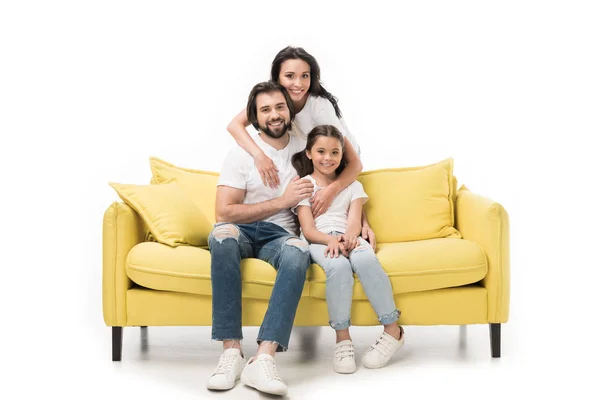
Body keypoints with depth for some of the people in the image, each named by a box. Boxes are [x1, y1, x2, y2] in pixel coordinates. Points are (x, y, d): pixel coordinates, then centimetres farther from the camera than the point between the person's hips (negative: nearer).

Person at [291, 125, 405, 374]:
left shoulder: (353, 186, 21)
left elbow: (354, 221, 4)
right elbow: (308, 229, 0)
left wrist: (349, 237, -22)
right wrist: (331, 240, -22)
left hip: (348, 239, 2)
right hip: (318, 241, -2)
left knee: (366, 259, -36)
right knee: (339, 265, -39)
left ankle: (393, 330, -28)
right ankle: (342, 337, -32)